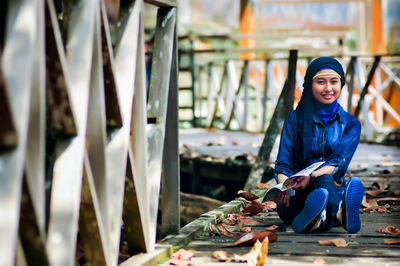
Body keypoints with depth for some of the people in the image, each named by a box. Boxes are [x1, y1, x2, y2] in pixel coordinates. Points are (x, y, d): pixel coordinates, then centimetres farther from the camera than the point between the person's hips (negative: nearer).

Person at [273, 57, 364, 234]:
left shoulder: (351, 124, 13)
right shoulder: (295, 119, 12)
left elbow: (339, 163, -5)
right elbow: (283, 164, 2)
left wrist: (312, 177, -28)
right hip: (297, 197, -1)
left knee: (322, 179, -38)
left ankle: (319, 218, -72)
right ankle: (340, 210, -72)